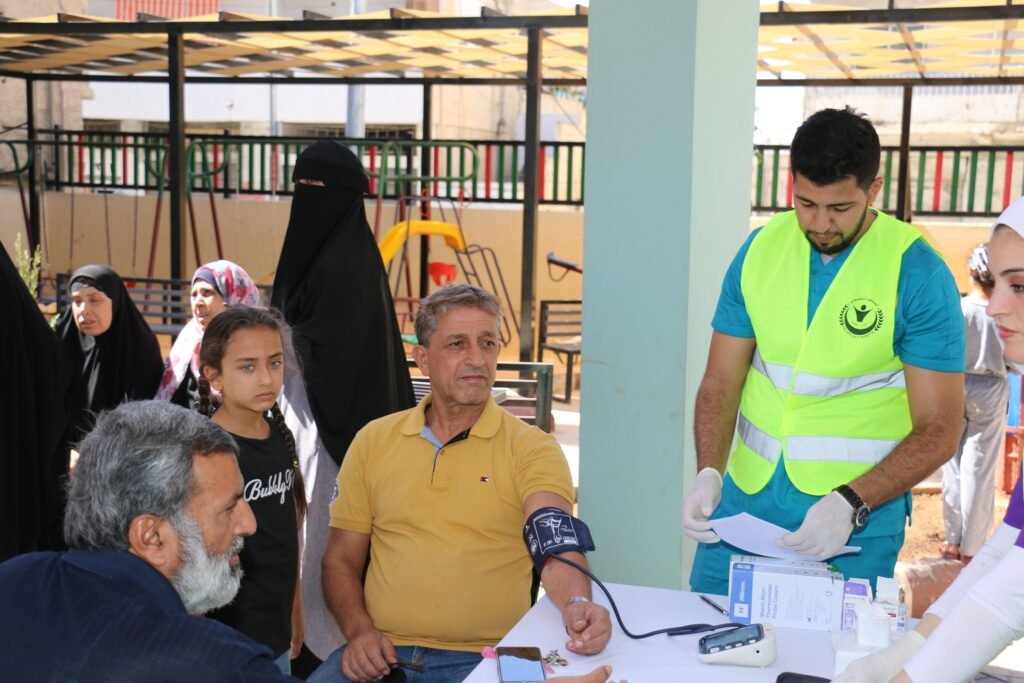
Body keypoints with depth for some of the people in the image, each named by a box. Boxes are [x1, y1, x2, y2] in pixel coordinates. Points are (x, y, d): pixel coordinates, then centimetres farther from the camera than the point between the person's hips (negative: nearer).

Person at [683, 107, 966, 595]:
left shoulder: (918, 274, -11)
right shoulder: (760, 249, 0)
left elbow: (938, 428, -11)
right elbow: (721, 382, 4)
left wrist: (851, 503, -23)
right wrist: (708, 474, -12)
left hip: (857, 520, -3)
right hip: (743, 503, 4)